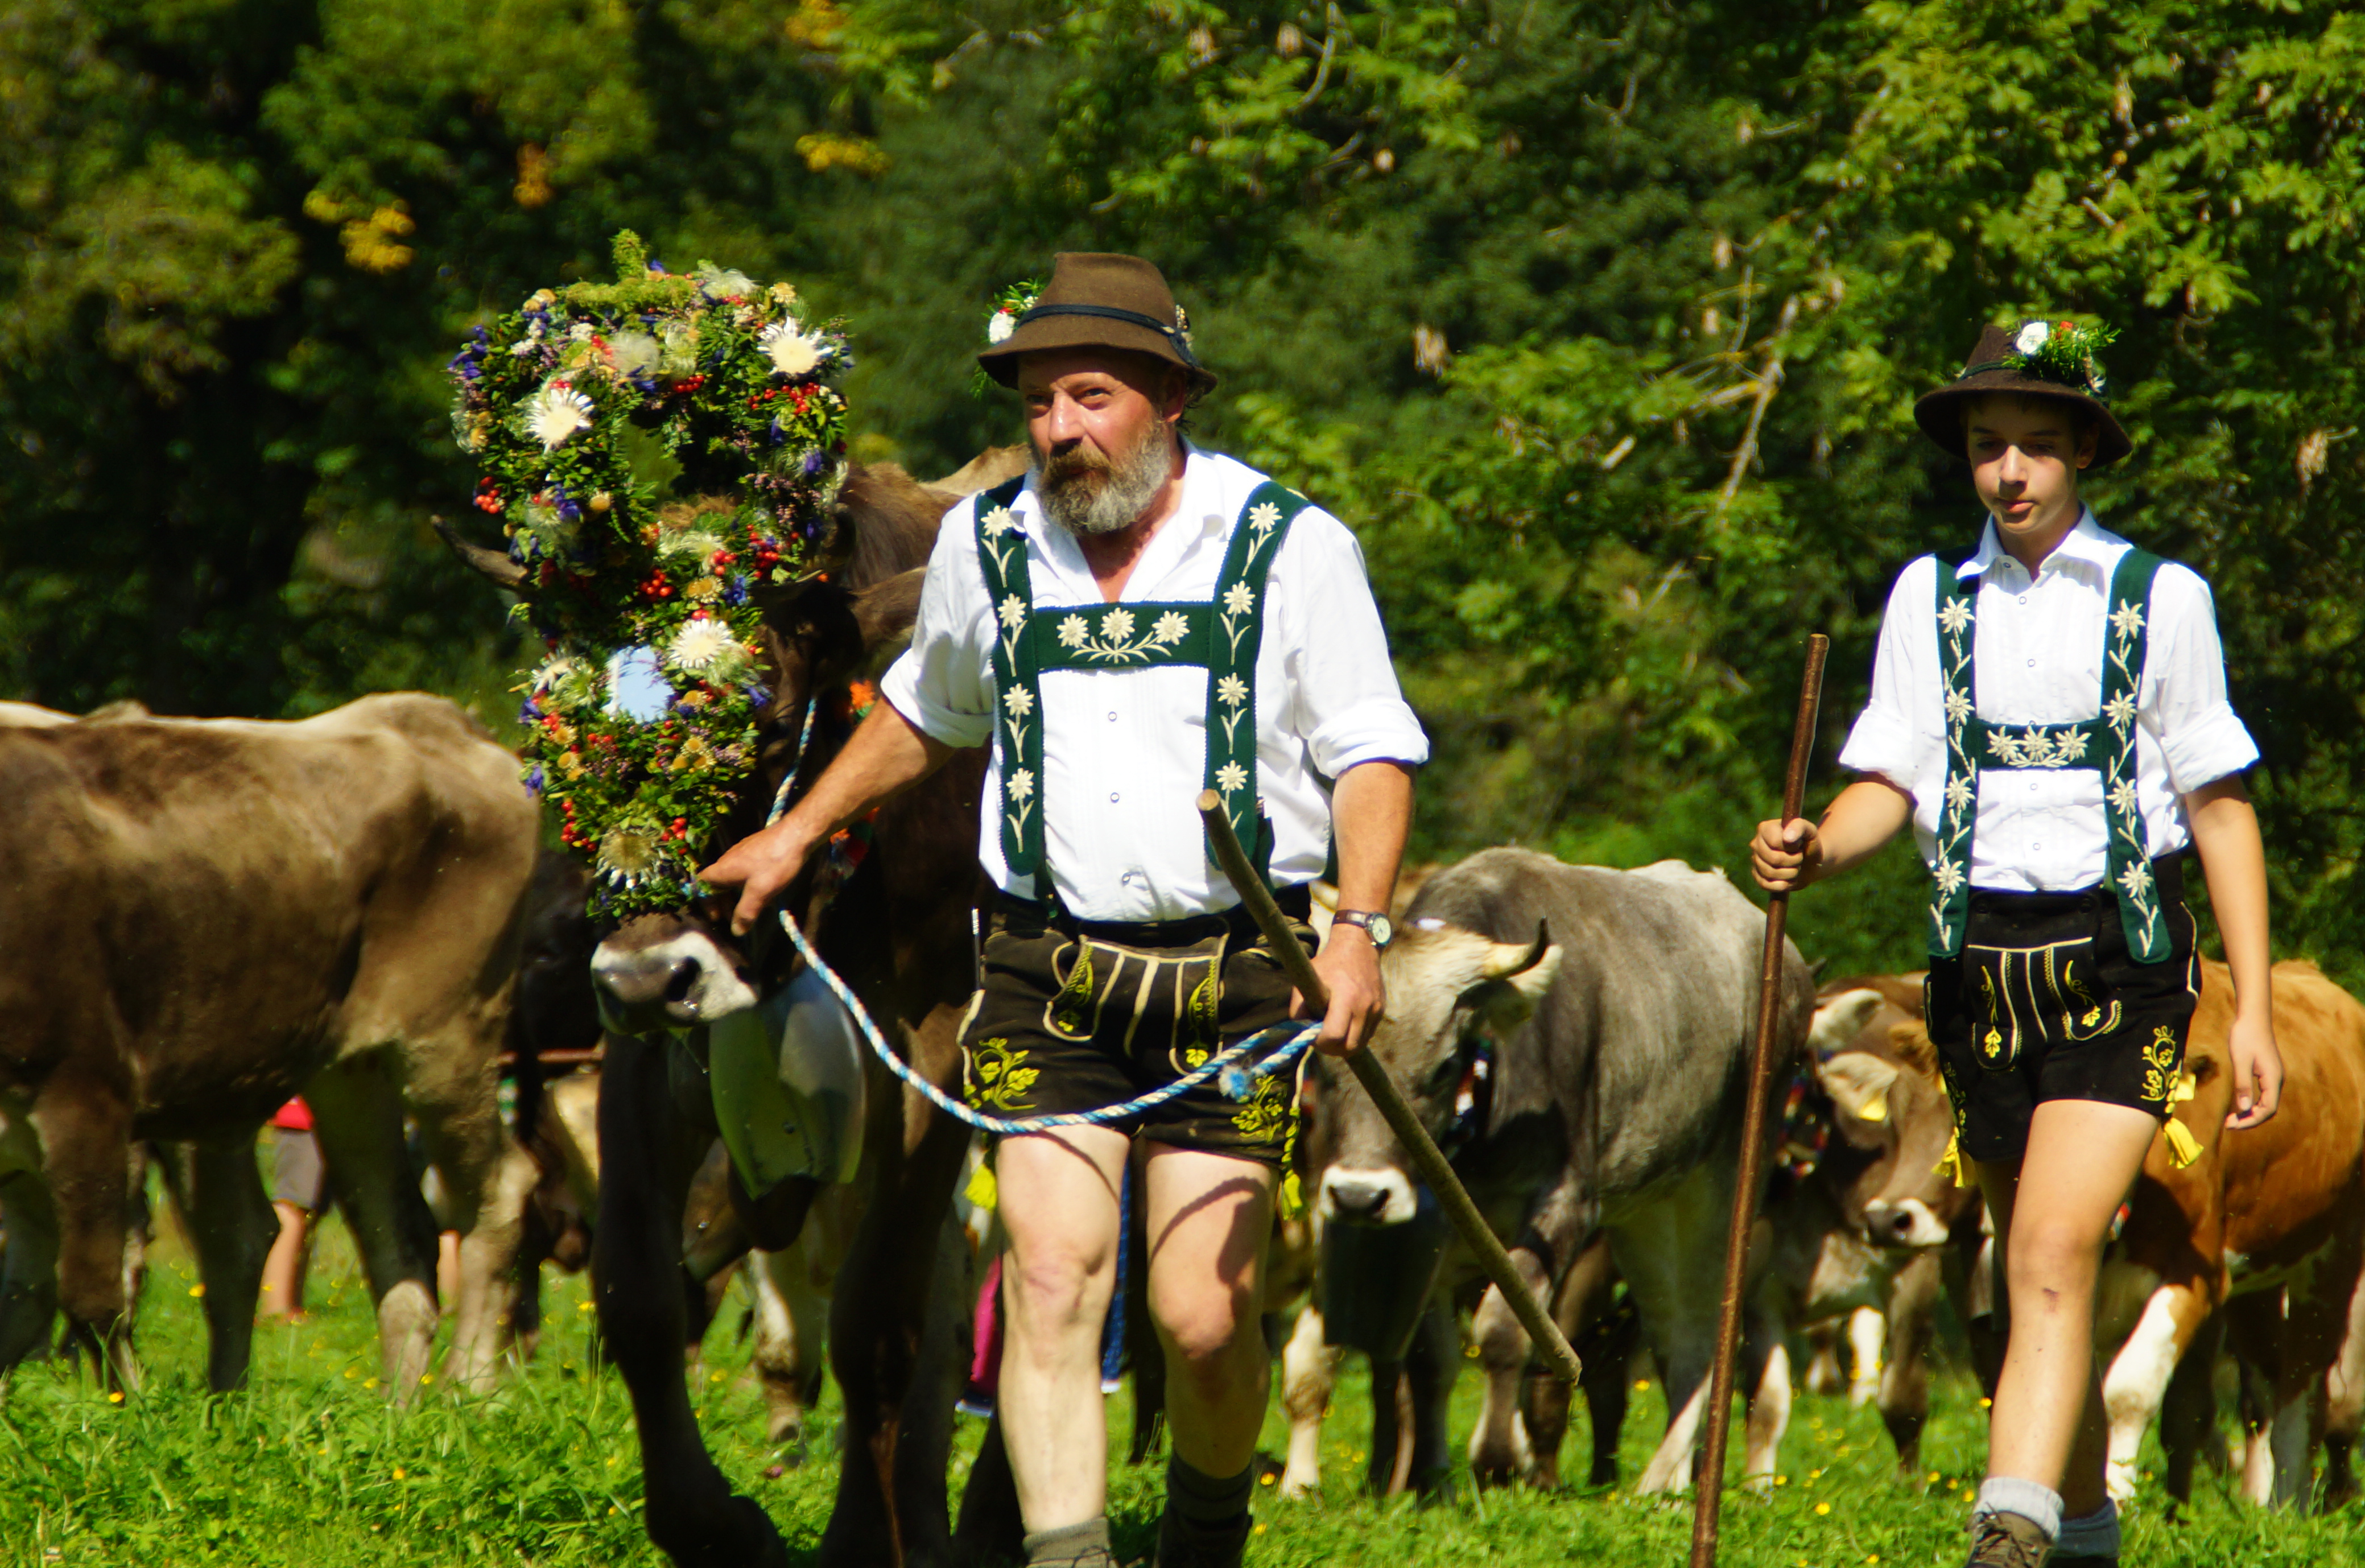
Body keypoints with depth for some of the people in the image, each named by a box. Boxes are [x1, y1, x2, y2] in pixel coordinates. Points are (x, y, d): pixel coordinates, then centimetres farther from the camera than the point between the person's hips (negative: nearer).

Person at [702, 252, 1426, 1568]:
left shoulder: (1293, 549, -2)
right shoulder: (987, 547, 8)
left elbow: (1372, 754, 1)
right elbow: (928, 712, 28)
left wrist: (1359, 929, -13)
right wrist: (798, 834, 30)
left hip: (1232, 981, -2)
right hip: (1049, 977, 2)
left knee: (1204, 1315, -3)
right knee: (1050, 1276, -14)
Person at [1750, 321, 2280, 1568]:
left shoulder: (2160, 599, 0)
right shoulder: (1930, 598, 8)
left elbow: (2220, 809, 2)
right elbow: (1890, 786, 6)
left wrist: (2254, 1007, -1)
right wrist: (1812, 852, -17)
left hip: (2120, 962, -4)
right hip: (1982, 966, 4)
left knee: (2053, 1255, -19)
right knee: (2039, 1270, 14)